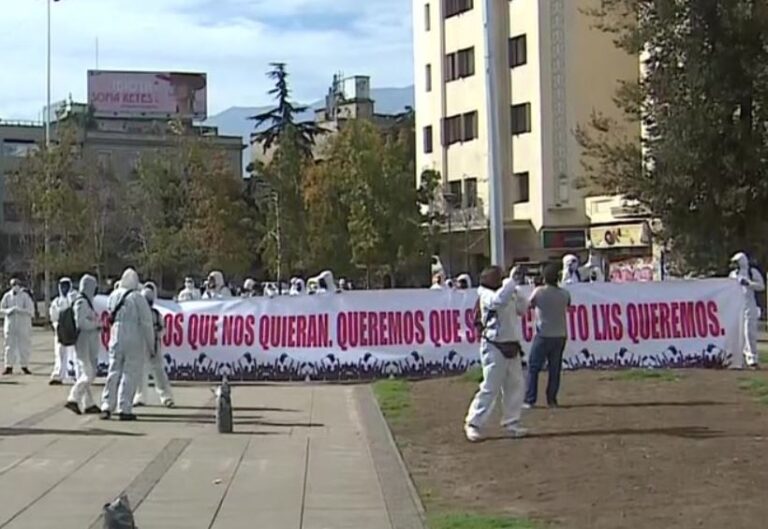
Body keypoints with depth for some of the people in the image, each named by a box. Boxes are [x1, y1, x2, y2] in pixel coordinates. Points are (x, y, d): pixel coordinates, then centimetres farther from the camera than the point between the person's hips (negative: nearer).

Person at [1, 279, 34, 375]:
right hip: (10, 325, 2)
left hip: (23, 325, -2)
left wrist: (19, 309, -23)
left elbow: (30, 310, -10)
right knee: (10, 346, 1)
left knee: (24, 346, 1)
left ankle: (24, 366, 10)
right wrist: (8, 311, -16)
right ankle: (9, 367, 4)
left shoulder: (25, 296, -6)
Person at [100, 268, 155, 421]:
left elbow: (111, 317, 10)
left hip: (116, 339, 5)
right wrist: (151, 343, -1)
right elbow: (146, 322, -8)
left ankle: (107, 406, 7)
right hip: (134, 340, -5)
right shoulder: (137, 298, -10)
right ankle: (124, 409, 1)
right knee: (130, 374, 0)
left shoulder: (113, 296, 4)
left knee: (114, 372, 10)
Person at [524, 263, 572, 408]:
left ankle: (530, 400, 0)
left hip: (543, 336, -3)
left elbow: (529, 304, 5)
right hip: (560, 336, 3)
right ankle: (552, 400, 9)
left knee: (533, 368, 4)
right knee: (555, 370, 9)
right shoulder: (565, 294, 0)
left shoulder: (539, 291, -9)